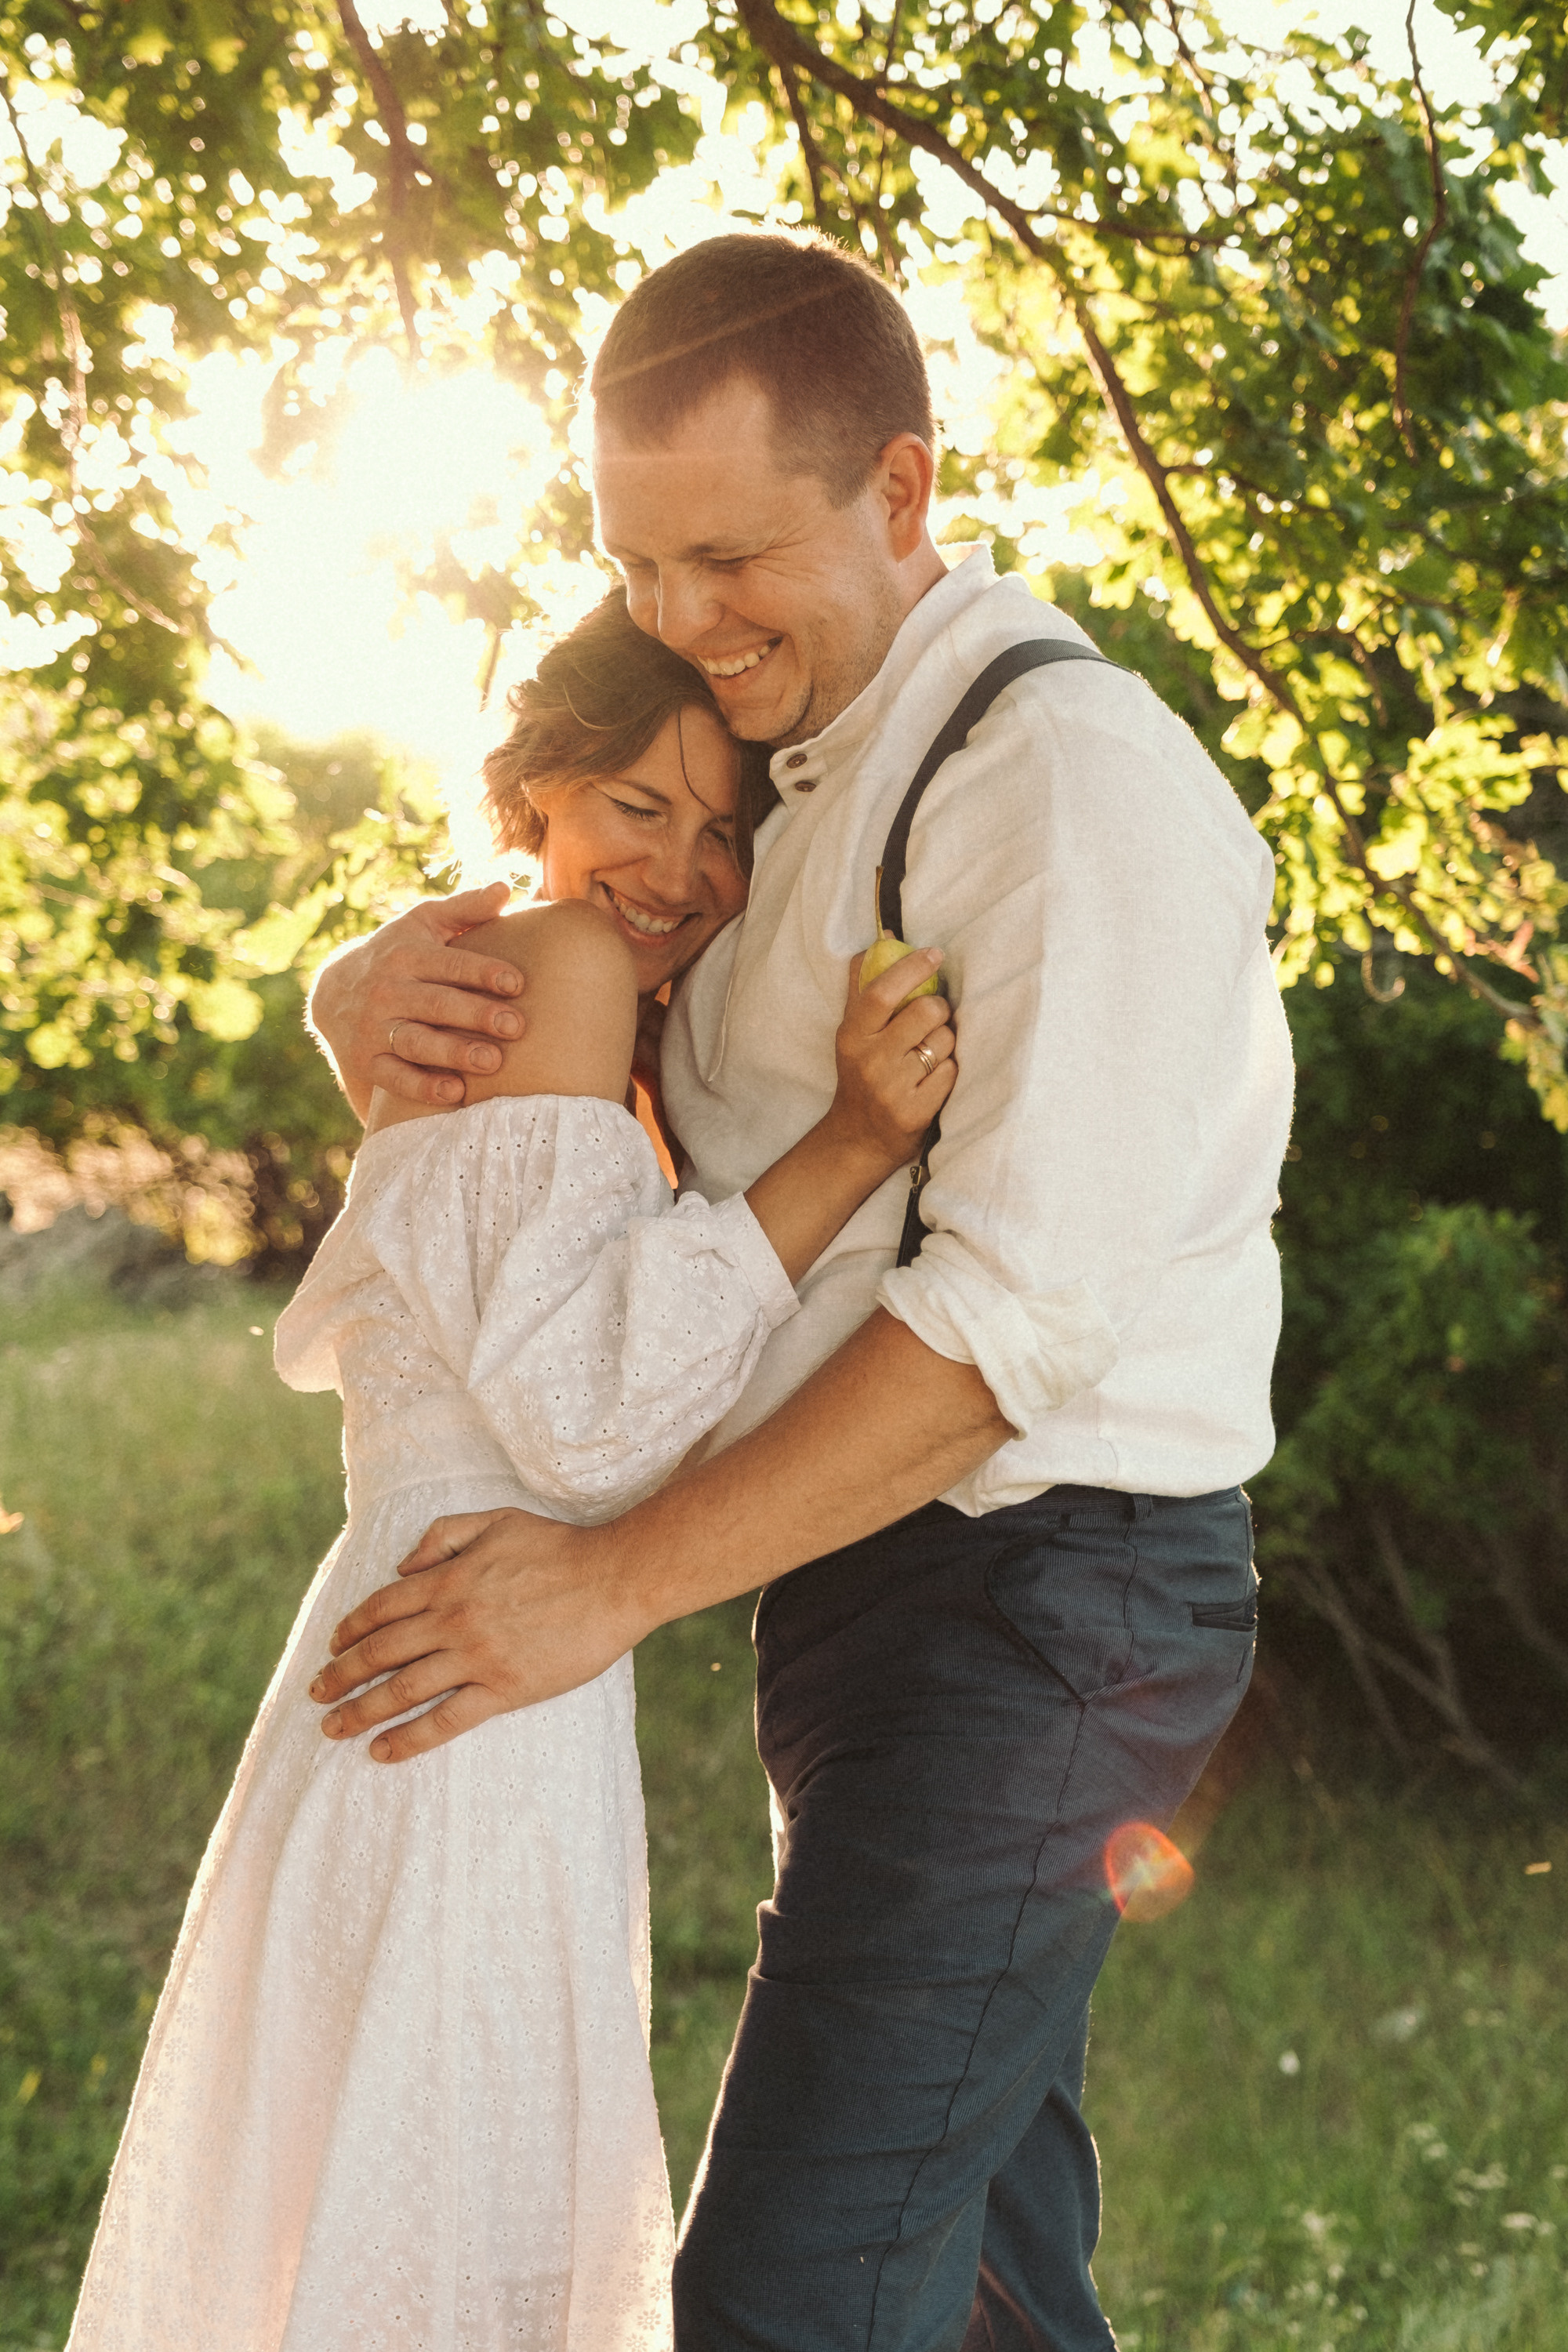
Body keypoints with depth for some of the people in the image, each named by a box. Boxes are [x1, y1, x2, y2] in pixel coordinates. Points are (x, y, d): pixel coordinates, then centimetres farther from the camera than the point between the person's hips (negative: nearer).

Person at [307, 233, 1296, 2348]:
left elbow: (1024, 1304, -24)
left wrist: (621, 1577, -23)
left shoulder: (1069, 772, -18)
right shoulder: (779, 781, 13)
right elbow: (525, 944, 18)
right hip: (888, 1574, 10)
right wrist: (381, 983, -8)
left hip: (1038, 1595, -10)